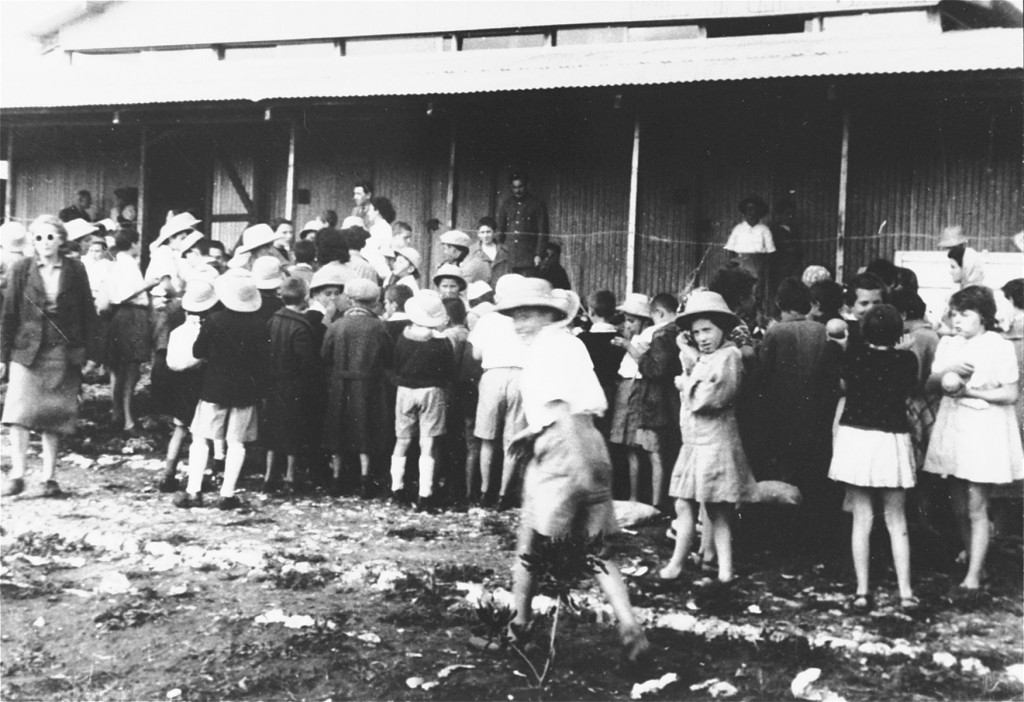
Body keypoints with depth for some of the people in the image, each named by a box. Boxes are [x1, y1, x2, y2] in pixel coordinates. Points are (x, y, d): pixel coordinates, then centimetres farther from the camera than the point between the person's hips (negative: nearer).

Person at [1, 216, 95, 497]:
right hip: (26, 350, 0)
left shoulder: (75, 270, 3)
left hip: (63, 353, 0)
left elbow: (87, 313, 7)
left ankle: (49, 477, 13)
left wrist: (85, 350, 1)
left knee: (54, 417, 4)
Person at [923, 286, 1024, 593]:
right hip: (952, 428, 5)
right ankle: (971, 556, 28)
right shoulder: (947, 345, 10)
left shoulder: (999, 347, -7)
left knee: (976, 509, -4)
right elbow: (929, 384, 6)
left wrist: (970, 392, -14)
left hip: (984, 432, -5)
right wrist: (946, 372, -13)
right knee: (959, 508, 11)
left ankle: (974, 576, -1)